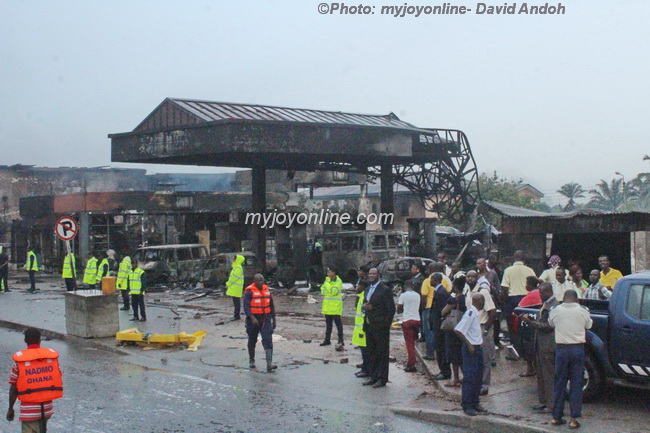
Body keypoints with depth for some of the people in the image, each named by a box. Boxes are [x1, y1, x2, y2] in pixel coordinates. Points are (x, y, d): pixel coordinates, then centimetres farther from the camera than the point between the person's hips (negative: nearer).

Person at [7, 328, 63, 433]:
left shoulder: (19, 359, -8)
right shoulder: (52, 355, -1)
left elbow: (14, 388, -6)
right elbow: (59, 381, 4)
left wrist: (10, 408, 5)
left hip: (29, 410, -4)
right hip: (47, 408, 4)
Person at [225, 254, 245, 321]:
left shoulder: (238, 268, -15)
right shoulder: (236, 267, 18)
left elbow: (234, 277, -19)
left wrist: (228, 284, -12)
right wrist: (228, 283, 15)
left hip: (236, 288, -10)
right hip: (234, 288, 10)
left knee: (236, 302, -8)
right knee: (235, 302, 14)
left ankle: (237, 316, -7)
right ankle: (236, 315, 19)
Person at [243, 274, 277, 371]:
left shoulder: (267, 290, 10)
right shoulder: (249, 291, -8)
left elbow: (271, 306, 19)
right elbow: (246, 306, -16)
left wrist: (273, 320, 19)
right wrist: (252, 318, -29)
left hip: (266, 319, 3)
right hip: (253, 320, -3)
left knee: (268, 340, -9)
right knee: (252, 341, 11)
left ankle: (269, 364, -15)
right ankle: (251, 360, 30)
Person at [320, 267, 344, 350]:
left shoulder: (338, 281, -10)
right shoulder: (327, 280, 13)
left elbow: (334, 291, -21)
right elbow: (323, 290, 9)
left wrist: (328, 284, -17)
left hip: (335, 305, -8)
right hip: (327, 306, 8)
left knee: (338, 322, -7)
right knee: (328, 323, 14)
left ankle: (340, 340, -7)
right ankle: (327, 339, 23)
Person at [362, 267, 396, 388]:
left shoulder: (385, 290, -10)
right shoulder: (368, 290, 16)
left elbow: (391, 309, -11)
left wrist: (386, 325, -14)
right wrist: (364, 306, 0)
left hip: (380, 327, -8)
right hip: (369, 326, 8)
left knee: (382, 353, -2)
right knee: (371, 353, 12)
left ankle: (382, 379, 3)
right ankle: (373, 377, 20)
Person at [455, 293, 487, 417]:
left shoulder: (476, 313, 12)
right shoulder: (470, 313, -17)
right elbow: (458, 330, -23)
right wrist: (469, 345, -20)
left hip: (477, 348, 10)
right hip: (471, 350, -10)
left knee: (478, 377, 14)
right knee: (469, 378, -5)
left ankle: (475, 403, 23)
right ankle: (466, 406, 2)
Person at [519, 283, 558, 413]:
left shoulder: (554, 306, -16)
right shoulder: (545, 305, 15)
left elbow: (548, 326, -20)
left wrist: (530, 322, -18)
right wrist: (531, 320, 3)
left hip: (548, 345, -10)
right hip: (540, 345, 10)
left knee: (549, 375, -4)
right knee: (541, 375, 14)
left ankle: (552, 404, 1)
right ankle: (543, 401, 22)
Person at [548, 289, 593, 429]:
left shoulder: (555, 311, -2)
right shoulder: (583, 311, -3)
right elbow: (588, 326, 10)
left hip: (561, 349, 1)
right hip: (578, 349, -1)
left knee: (559, 383, 10)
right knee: (576, 385, 4)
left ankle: (556, 416, 14)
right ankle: (574, 418, 2)